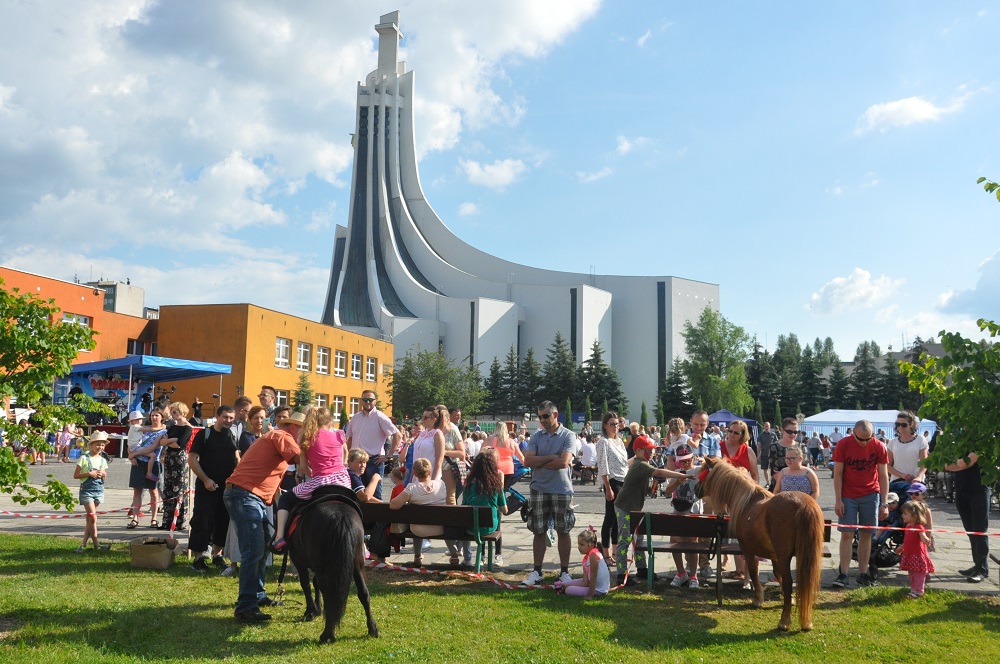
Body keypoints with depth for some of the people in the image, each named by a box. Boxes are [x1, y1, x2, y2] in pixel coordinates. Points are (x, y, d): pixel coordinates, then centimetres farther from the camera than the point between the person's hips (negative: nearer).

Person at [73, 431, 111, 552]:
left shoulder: (103, 460, 10)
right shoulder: (84, 458, -5)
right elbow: (75, 475, -5)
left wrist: (103, 474, -3)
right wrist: (89, 473, -16)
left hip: (99, 490, 5)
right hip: (86, 490, -5)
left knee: (90, 518, 6)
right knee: (93, 517, -9)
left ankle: (84, 544, 11)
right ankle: (96, 544, -3)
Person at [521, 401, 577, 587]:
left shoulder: (568, 436, -5)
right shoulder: (536, 436, 6)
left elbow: (564, 462, -19)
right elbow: (528, 461, -7)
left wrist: (539, 462, -9)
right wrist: (550, 457, -14)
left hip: (562, 490, -3)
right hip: (539, 490, 3)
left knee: (563, 531, 5)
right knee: (539, 532, 7)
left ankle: (564, 572, 14)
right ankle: (536, 572, 13)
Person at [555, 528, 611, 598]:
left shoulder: (593, 555, -20)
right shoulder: (586, 557, 9)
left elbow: (593, 576, -20)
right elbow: (585, 580, 4)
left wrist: (590, 595, -18)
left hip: (599, 590, -9)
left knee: (569, 590, -12)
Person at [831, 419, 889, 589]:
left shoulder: (879, 447, -7)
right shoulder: (843, 444, -10)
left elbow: (883, 476, -3)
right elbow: (837, 474, -6)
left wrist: (885, 503, -7)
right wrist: (838, 500, -10)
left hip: (870, 495, 1)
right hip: (848, 496, -1)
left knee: (866, 535, 5)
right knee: (847, 534, -4)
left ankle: (863, 573, 11)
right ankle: (844, 575, -4)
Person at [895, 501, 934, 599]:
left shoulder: (919, 527, -17)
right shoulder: (908, 526, 10)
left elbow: (923, 537, -33)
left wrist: (926, 540, -56)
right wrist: (901, 548, 32)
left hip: (918, 555, -9)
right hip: (909, 555, 9)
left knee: (918, 574, -1)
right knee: (911, 573, 17)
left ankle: (918, 592, 5)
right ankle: (913, 589, 28)